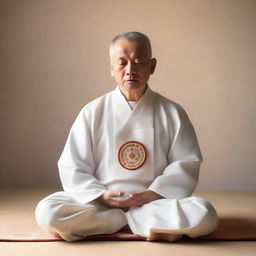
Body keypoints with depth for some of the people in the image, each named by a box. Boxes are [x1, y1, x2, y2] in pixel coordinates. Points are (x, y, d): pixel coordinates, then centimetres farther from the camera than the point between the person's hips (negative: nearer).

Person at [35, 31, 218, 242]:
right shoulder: (92, 112, 3)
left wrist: (153, 194, -14)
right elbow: (73, 168, 1)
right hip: (100, 203, 1)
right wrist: (102, 196, -15)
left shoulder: (172, 113, 4)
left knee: (203, 215, -29)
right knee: (47, 212, -26)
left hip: (155, 202, -1)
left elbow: (185, 165, 1)